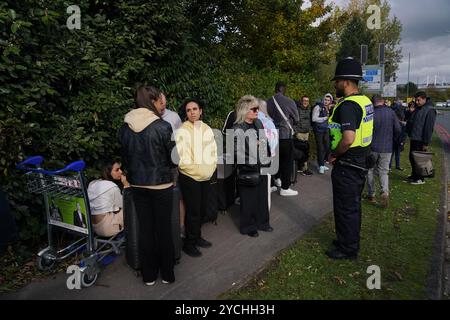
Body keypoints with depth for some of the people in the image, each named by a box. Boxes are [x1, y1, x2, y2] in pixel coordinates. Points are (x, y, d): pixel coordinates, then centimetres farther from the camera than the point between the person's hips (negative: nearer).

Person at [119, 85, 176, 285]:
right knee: (163, 228, 10)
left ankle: (148, 275, 26)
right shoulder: (162, 126, -16)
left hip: (137, 185, 4)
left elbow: (125, 157, 8)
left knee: (145, 228, 13)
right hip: (161, 185, -4)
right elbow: (172, 158, -8)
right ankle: (167, 274, 25)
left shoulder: (125, 128, -2)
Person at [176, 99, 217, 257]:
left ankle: (197, 237, 32)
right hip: (189, 177, -5)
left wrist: (210, 168, -4)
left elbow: (213, 152, 8)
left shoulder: (207, 129, 6)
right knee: (193, 210, -1)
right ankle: (189, 243, 15)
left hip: (206, 176, 5)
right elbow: (181, 156, -13)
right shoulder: (182, 131, -9)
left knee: (202, 209, 14)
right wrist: (196, 170, -15)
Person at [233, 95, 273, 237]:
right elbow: (236, 152, -17)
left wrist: (267, 159, 15)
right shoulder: (238, 129, -15)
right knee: (249, 199, 5)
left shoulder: (258, 123, 8)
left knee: (262, 196, 16)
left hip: (261, 167, 7)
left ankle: (262, 222, 33)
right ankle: (248, 227, 22)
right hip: (247, 170, -7)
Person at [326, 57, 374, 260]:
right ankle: (351, 241, 38)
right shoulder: (365, 101, 9)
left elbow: (348, 138, -35)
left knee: (345, 208, 5)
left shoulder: (348, 105, -23)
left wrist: (334, 155, -18)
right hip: (360, 163, 10)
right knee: (353, 205, 21)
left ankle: (347, 249, 20)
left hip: (347, 166, -10)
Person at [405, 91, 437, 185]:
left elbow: (429, 128, -18)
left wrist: (426, 143, -20)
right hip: (414, 138, 8)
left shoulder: (430, 110, -14)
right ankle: (414, 175, 28)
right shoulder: (417, 109, 12)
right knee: (412, 157, 15)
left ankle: (420, 178, 10)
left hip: (421, 140, -8)